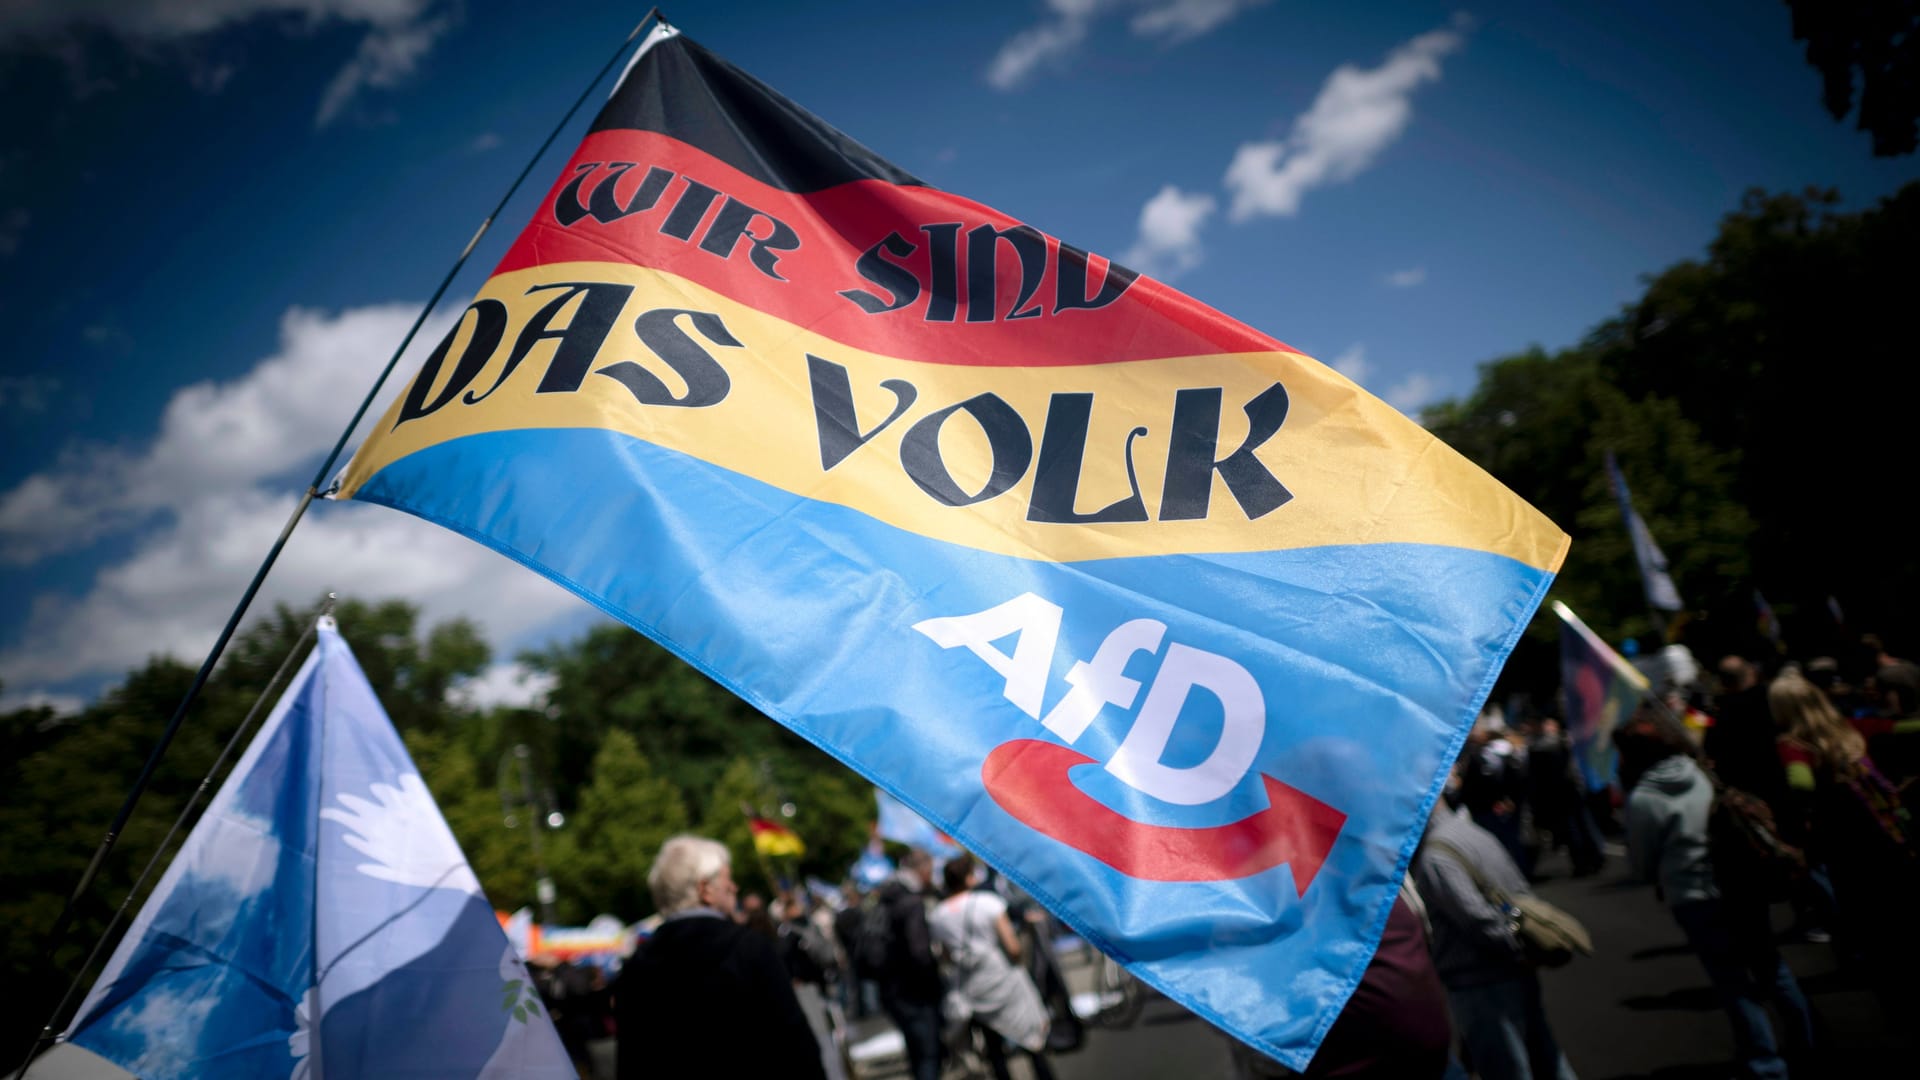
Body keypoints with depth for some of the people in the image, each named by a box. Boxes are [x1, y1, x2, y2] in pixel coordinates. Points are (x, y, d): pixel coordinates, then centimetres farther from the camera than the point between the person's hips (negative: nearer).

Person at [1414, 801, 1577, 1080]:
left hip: (1480, 986, -9)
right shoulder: (1471, 831, 11)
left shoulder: (1434, 856, -17)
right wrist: (1536, 948, 14)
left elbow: (1478, 920, -22)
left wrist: (1519, 950, -9)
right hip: (1517, 974, 9)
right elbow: (1522, 890, 16)